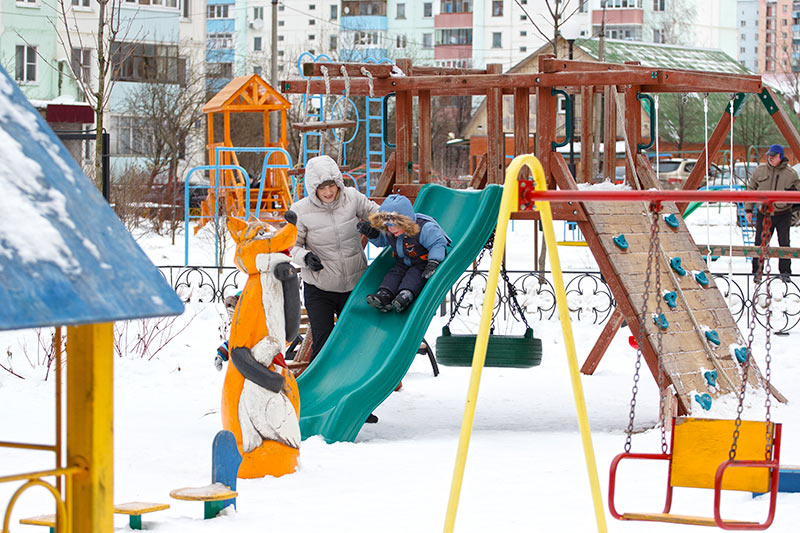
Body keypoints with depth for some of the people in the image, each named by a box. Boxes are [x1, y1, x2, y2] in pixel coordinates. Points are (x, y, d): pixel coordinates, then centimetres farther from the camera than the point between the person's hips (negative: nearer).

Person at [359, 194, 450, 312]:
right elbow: (381, 241, 14)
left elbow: (437, 244, -24)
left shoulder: (424, 228, -28)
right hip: (402, 263, 6)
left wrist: (433, 263, -36)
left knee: (414, 275, -30)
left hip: (422, 264, -6)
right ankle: (384, 295, -36)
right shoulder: (388, 232, -8)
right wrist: (372, 234, -7)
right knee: (393, 273, -18)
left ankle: (406, 295, -51)